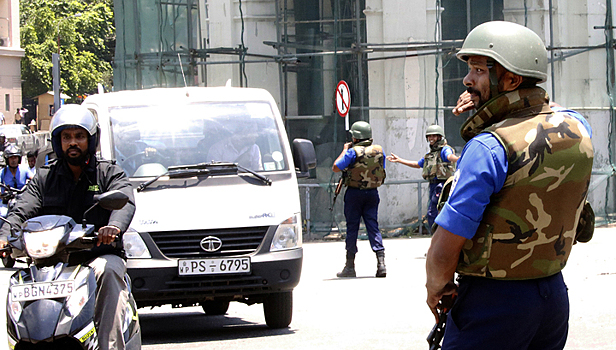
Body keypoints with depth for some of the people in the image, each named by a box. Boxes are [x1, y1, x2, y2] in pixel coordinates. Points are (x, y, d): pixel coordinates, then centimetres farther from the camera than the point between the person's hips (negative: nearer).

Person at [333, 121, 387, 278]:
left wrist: (345, 150, 3)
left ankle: (350, 266, 7)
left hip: (354, 194, -4)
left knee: (352, 228, 4)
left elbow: (336, 168, -9)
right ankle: (381, 262, -9)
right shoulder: (379, 150, 1)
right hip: (372, 193, 4)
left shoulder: (353, 152, -14)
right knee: (373, 226, 5)